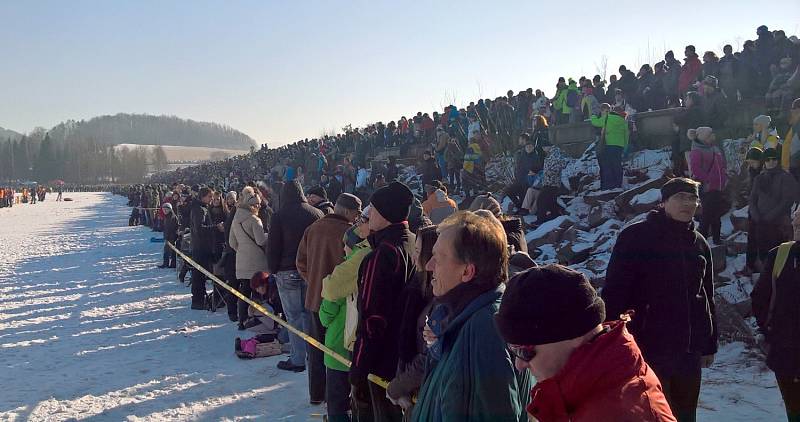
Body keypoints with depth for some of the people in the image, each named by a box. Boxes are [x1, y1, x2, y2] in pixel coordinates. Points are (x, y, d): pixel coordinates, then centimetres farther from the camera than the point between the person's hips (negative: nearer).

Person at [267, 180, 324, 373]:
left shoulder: (279, 216, -8)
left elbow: (272, 247, -6)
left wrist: (273, 269, 4)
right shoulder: (316, 213, 1)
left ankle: (298, 360, 4)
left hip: (288, 272, -4)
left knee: (294, 316, 1)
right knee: (310, 313, 14)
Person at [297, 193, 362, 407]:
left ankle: (316, 393, 27)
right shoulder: (348, 231, -18)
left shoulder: (313, 228, 3)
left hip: (314, 297, 6)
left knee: (316, 348, 17)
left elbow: (301, 262, 8)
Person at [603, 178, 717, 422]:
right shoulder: (636, 237, -8)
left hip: (689, 351, 6)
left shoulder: (699, 243, 10)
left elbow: (707, 297, 18)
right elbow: (614, 292, -11)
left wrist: (709, 344, 18)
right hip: (647, 347, -6)